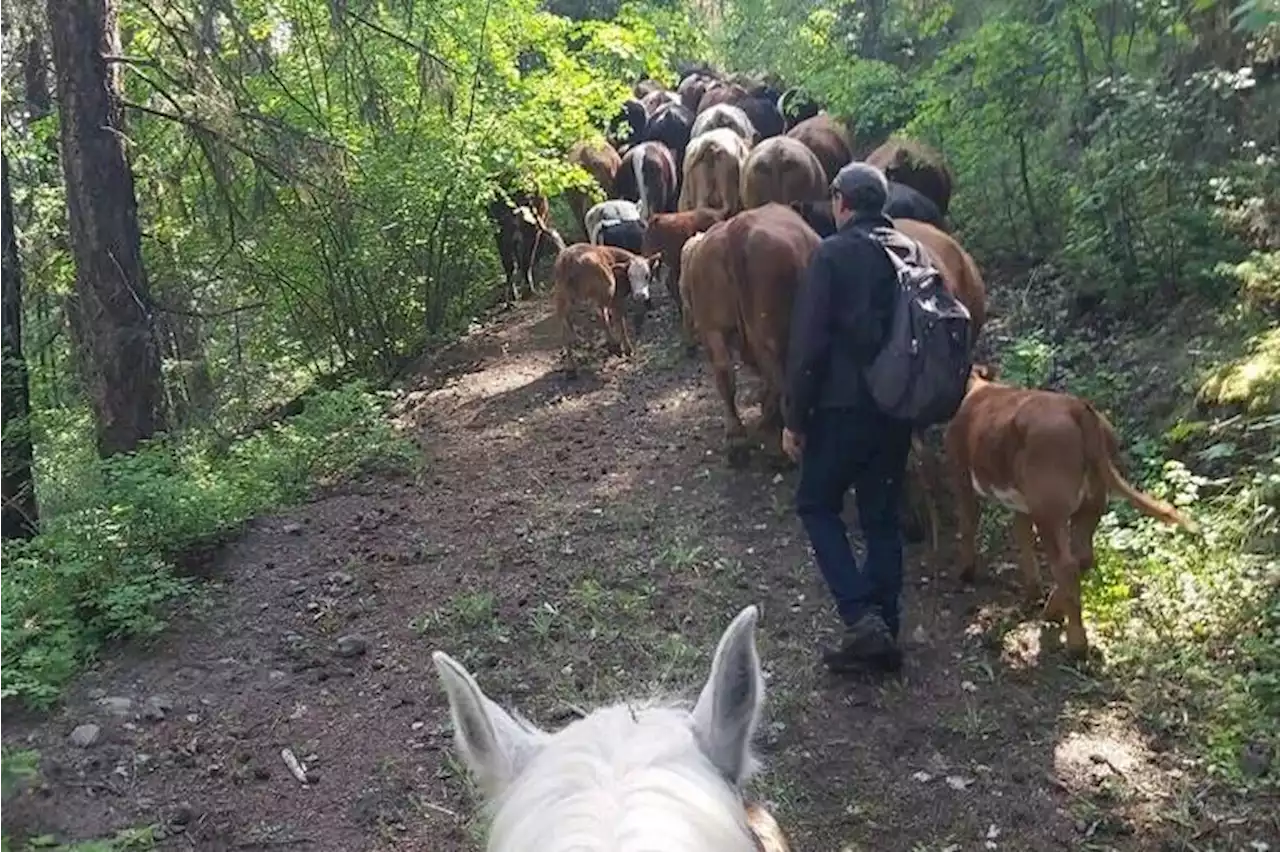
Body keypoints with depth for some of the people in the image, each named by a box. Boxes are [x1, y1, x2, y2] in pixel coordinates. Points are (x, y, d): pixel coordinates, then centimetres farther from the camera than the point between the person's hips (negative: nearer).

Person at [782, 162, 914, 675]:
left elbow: (808, 341, -15)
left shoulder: (833, 254, -10)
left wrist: (794, 417, -9)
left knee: (817, 505, 9)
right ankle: (883, 636, 18)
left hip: (844, 407, -6)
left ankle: (861, 617, -5)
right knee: (882, 516, 13)